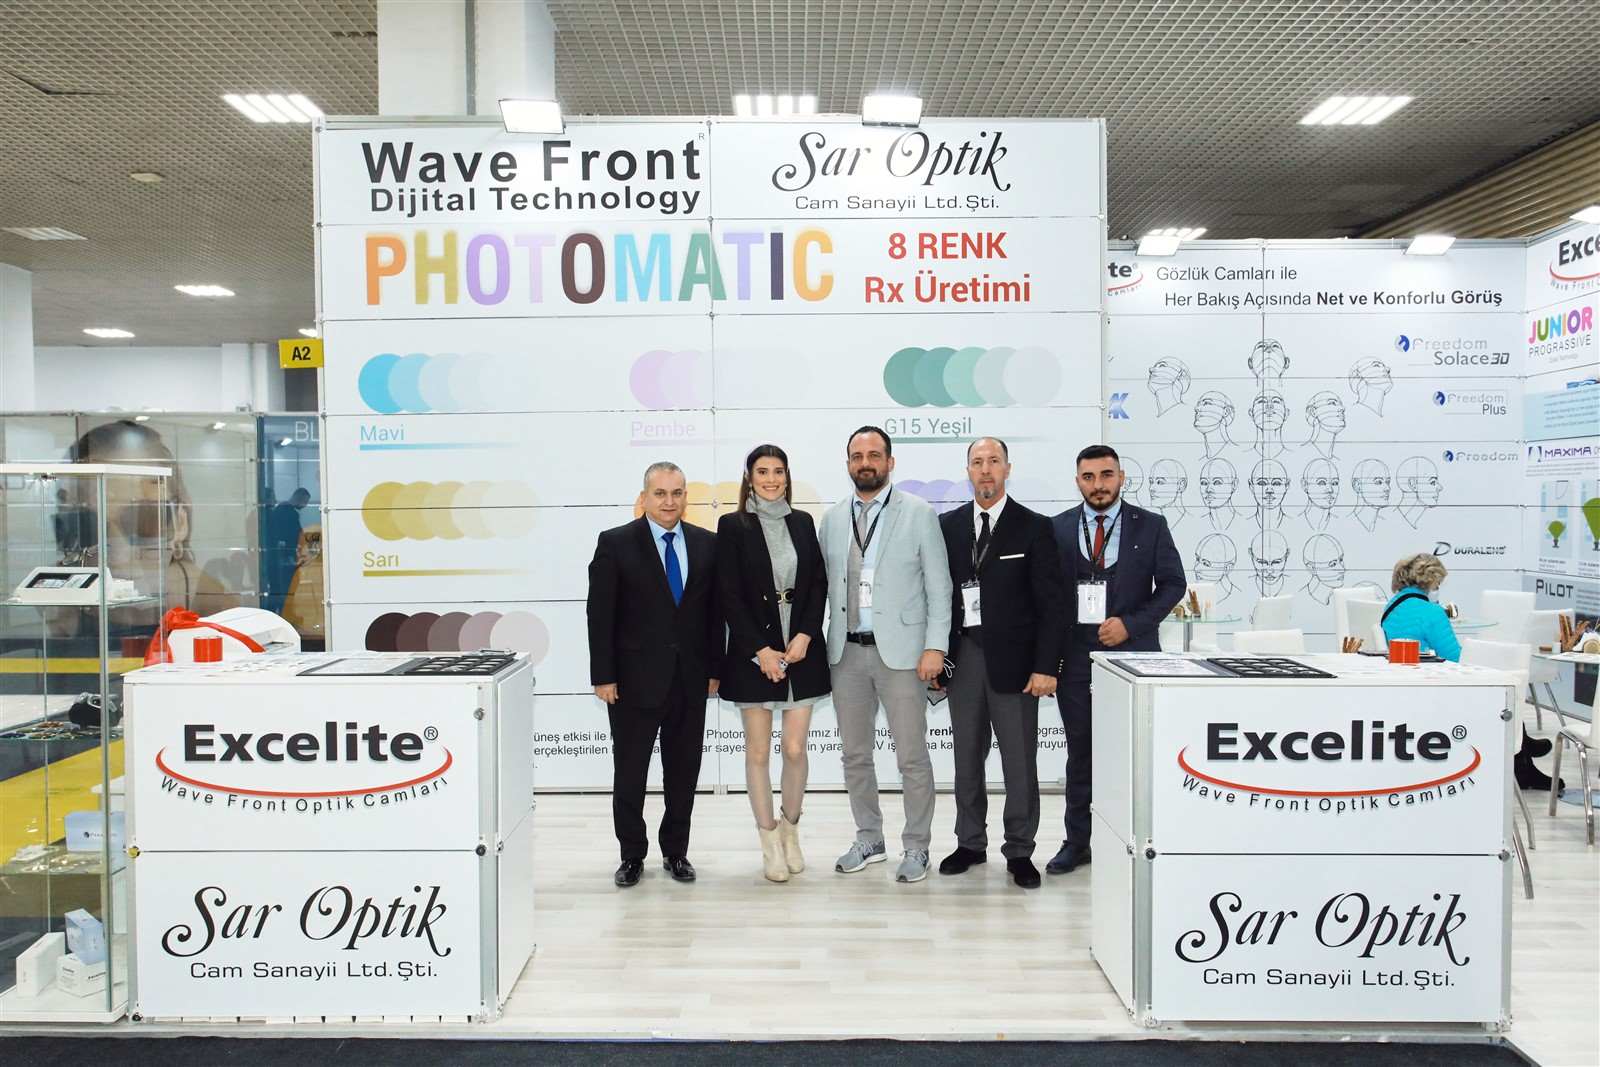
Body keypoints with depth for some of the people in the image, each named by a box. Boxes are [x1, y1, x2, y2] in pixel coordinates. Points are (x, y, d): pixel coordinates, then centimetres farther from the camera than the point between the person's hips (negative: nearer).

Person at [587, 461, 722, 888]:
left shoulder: (706, 544, 5)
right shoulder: (615, 543, -4)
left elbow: (715, 611, 7)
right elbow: (600, 616, -6)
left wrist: (714, 668, 4)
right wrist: (603, 676, -9)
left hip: (690, 680, 3)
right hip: (634, 680, -3)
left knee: (684, 772, 11)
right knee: (629, 772, 8)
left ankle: (675, 851, 26)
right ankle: (632, 855, 23)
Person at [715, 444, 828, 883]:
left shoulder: (803, 522, 8)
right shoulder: (733, 526, -2)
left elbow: (818, 584, 6)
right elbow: (729, 595, -6)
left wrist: (805, 636, -7)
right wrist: (761, 650, -11)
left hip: (802, 649, 2)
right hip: (753, 653, -2)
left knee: (796, 749, 3)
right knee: (758, 751, 5)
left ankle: (790, 827, 26)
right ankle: (770, 841, 18)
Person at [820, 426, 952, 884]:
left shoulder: (919, 514, -2)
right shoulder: (833, 518, 9)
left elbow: (939, 586, -4)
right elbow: (828, 584, 11)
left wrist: (935, 646, -10)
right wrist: (823, 641, 5)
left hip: (901, 651, -4)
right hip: (847, 652, 4)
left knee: (912, 757, 2)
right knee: (854, 755, 12)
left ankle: (916, 847, 16)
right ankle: (869, 840, 28)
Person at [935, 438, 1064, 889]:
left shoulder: (1034, 527, -1)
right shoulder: (948, 525, 8)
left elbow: (1049, 604, -4)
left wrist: (1045, 666, -10)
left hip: (1012, 660, -3)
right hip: (963, 657, 3)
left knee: (1020, 762, 3)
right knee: (967, 759, 12)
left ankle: (1019, 851, 16)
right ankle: (971, 843, 26)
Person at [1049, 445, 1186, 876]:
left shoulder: (1150, 526, 2)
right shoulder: (1058, 528, 5)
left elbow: (1173, 584, 2)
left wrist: (1130, 624, -11)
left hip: (1131, 653, -1)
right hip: (1075, 657, 1)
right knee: (1080, 751, 10)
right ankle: (1077, 841, 20)